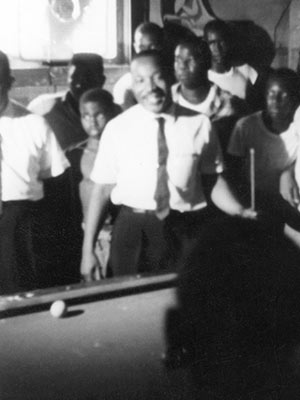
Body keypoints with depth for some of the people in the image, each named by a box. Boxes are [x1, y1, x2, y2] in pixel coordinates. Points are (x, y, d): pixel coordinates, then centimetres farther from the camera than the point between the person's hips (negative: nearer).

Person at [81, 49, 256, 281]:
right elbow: (103, 189, 0)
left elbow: (213, 179, 5)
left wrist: (240, 212, -12)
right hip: (133, 230, 0)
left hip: (186, 231, 0)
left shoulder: (199, 125, -2)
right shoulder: (117, 128, -2)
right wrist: (88, 249, -1)